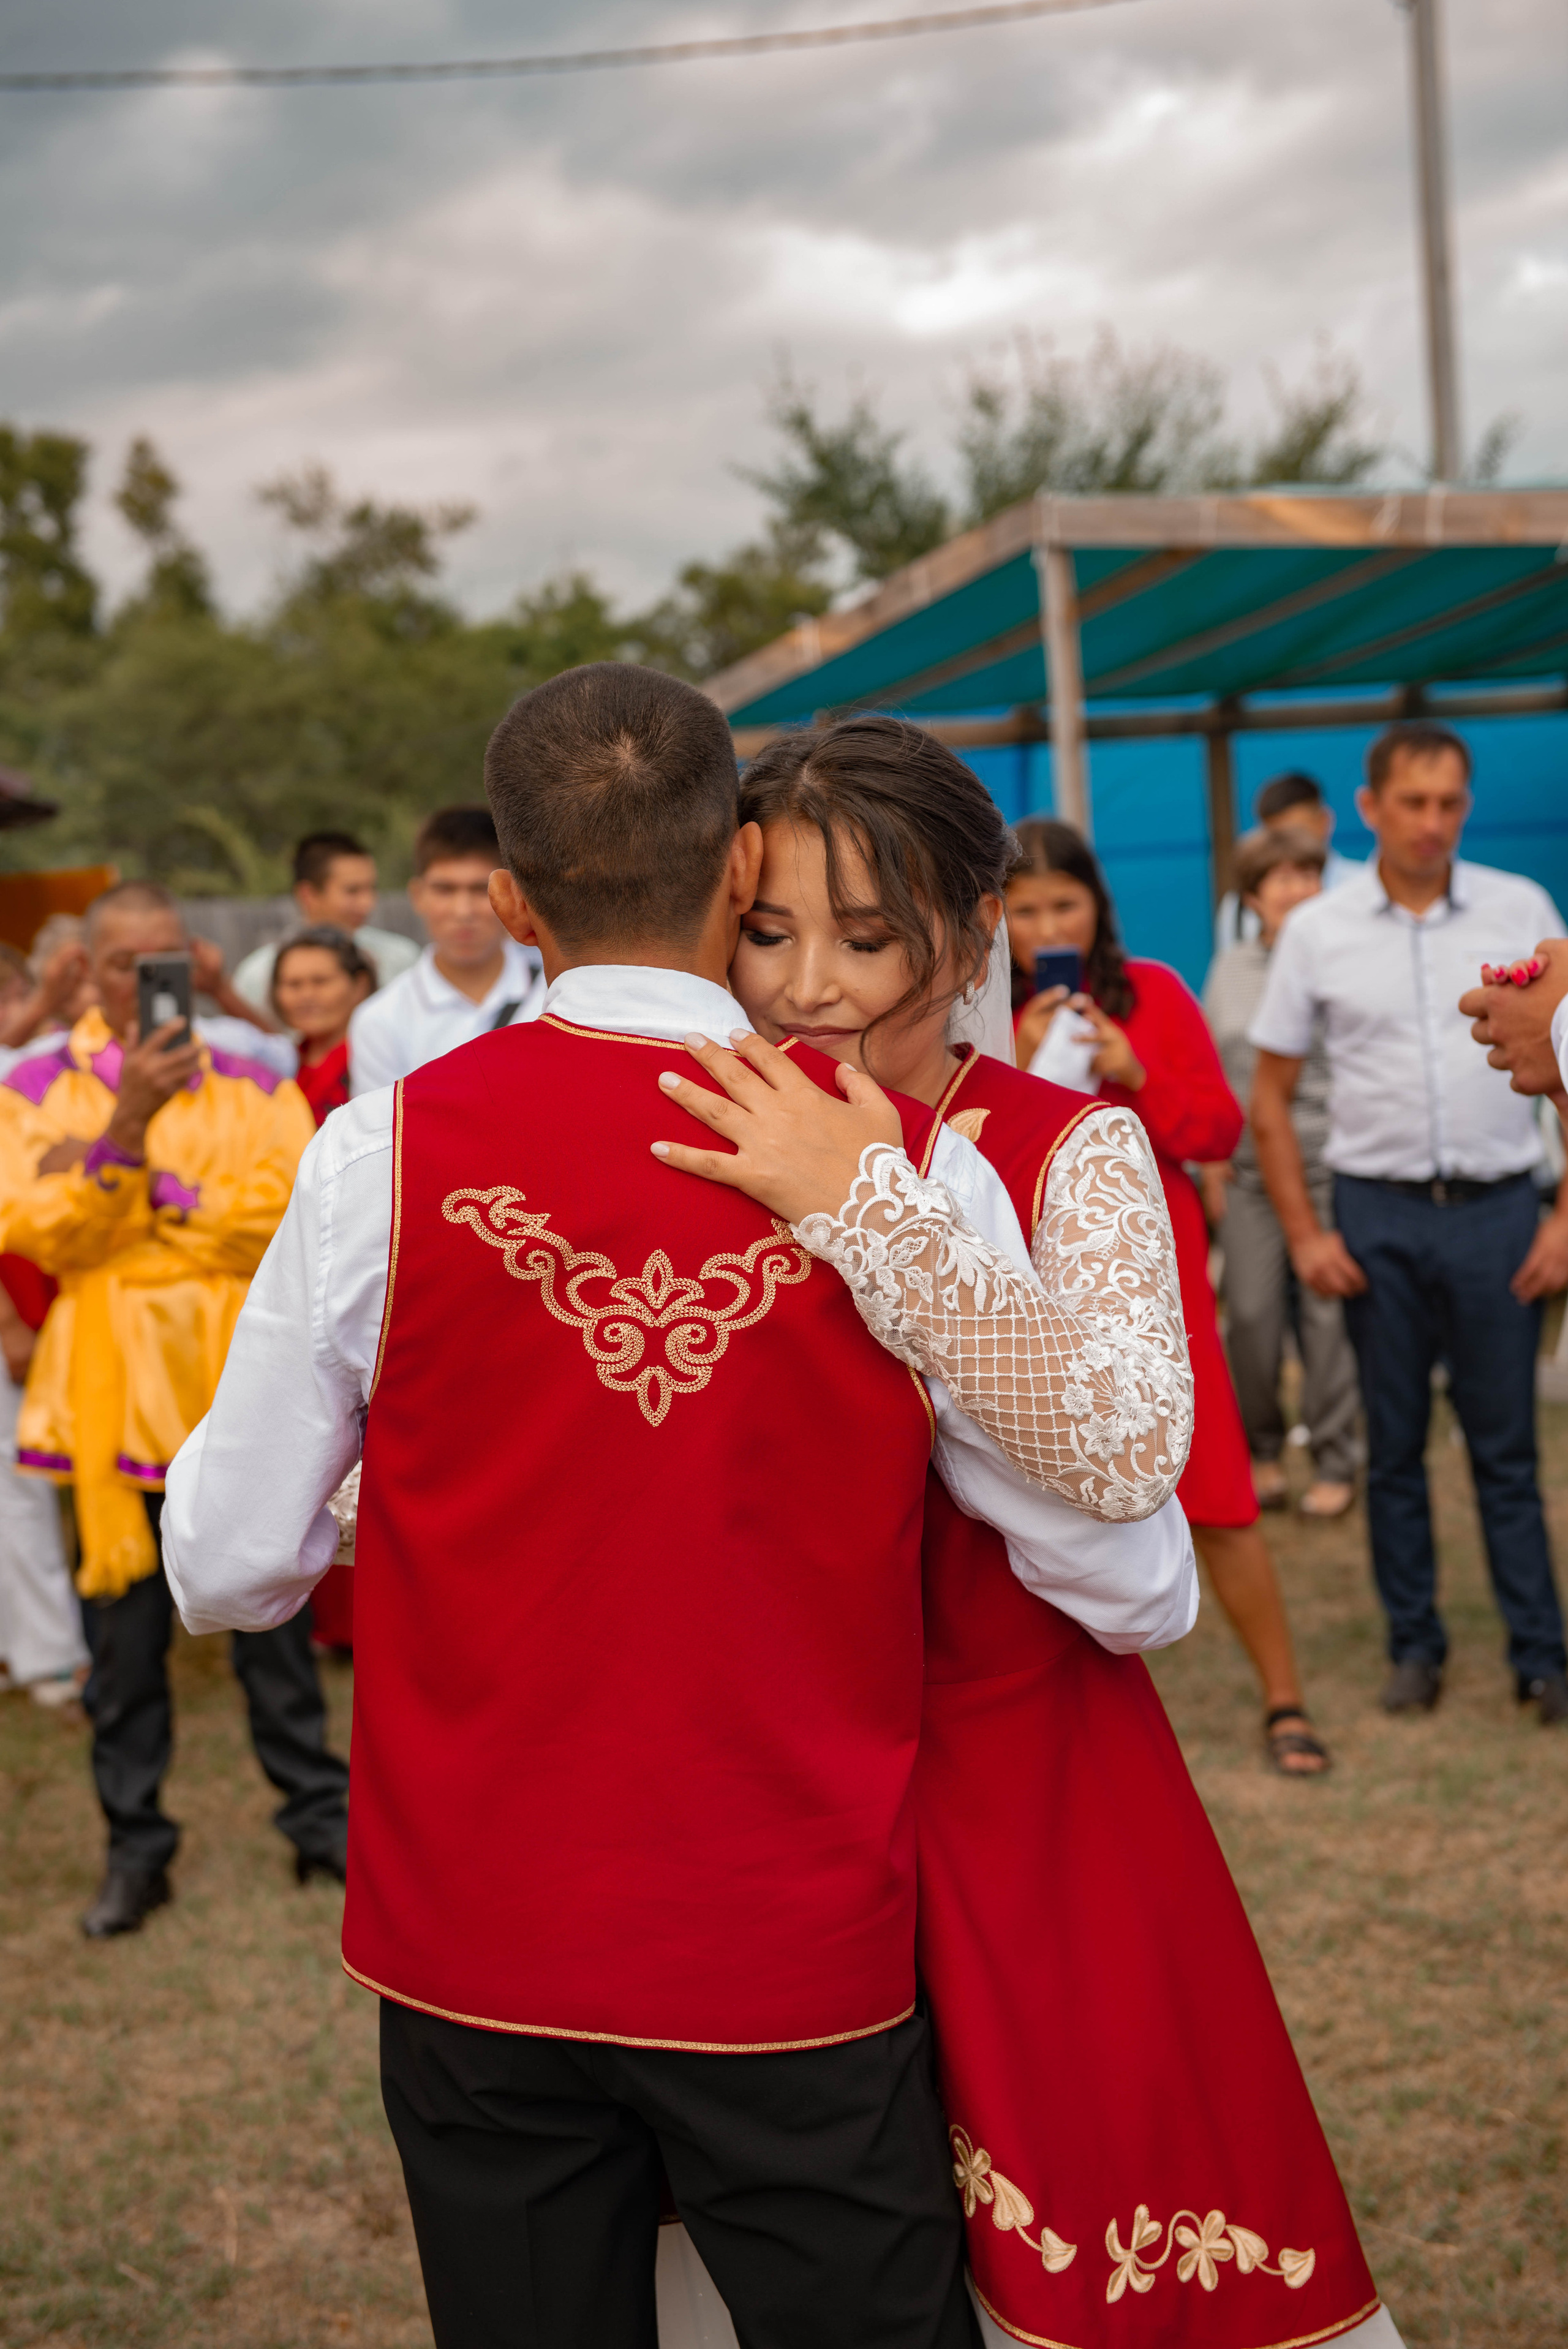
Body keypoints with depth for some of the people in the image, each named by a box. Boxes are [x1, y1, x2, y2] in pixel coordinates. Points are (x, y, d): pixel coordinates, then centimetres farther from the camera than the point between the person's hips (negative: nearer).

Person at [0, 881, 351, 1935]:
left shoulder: (255, 1085, 5)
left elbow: (293, 1216, -9)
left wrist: (146, 1196, -14)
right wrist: (129, 1122, -20)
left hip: (241, 1378, 0)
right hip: (113, 1389, 0)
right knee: (125, 1621, 5)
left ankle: (321, 1816, 19)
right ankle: (137, 1846, 17)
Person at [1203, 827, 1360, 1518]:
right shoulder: (1229, 970, 11)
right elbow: (1209, 1077, 13)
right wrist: (1212, 1164, 9)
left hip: (1327, 1165, -3)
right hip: (1249, 1169, 3)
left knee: (1327, 1313, -3)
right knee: (1251, 1312, 2)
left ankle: (1335, 1462, 11)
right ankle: (1262, 1449, 21)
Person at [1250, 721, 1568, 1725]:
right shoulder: (1318, 931, 1)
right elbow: (1270, 1094, 6)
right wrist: (1304, 1234, -1)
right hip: (1378, 1213, 1)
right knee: (1395, 1444, 9)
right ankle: (1415, 1644, 21)